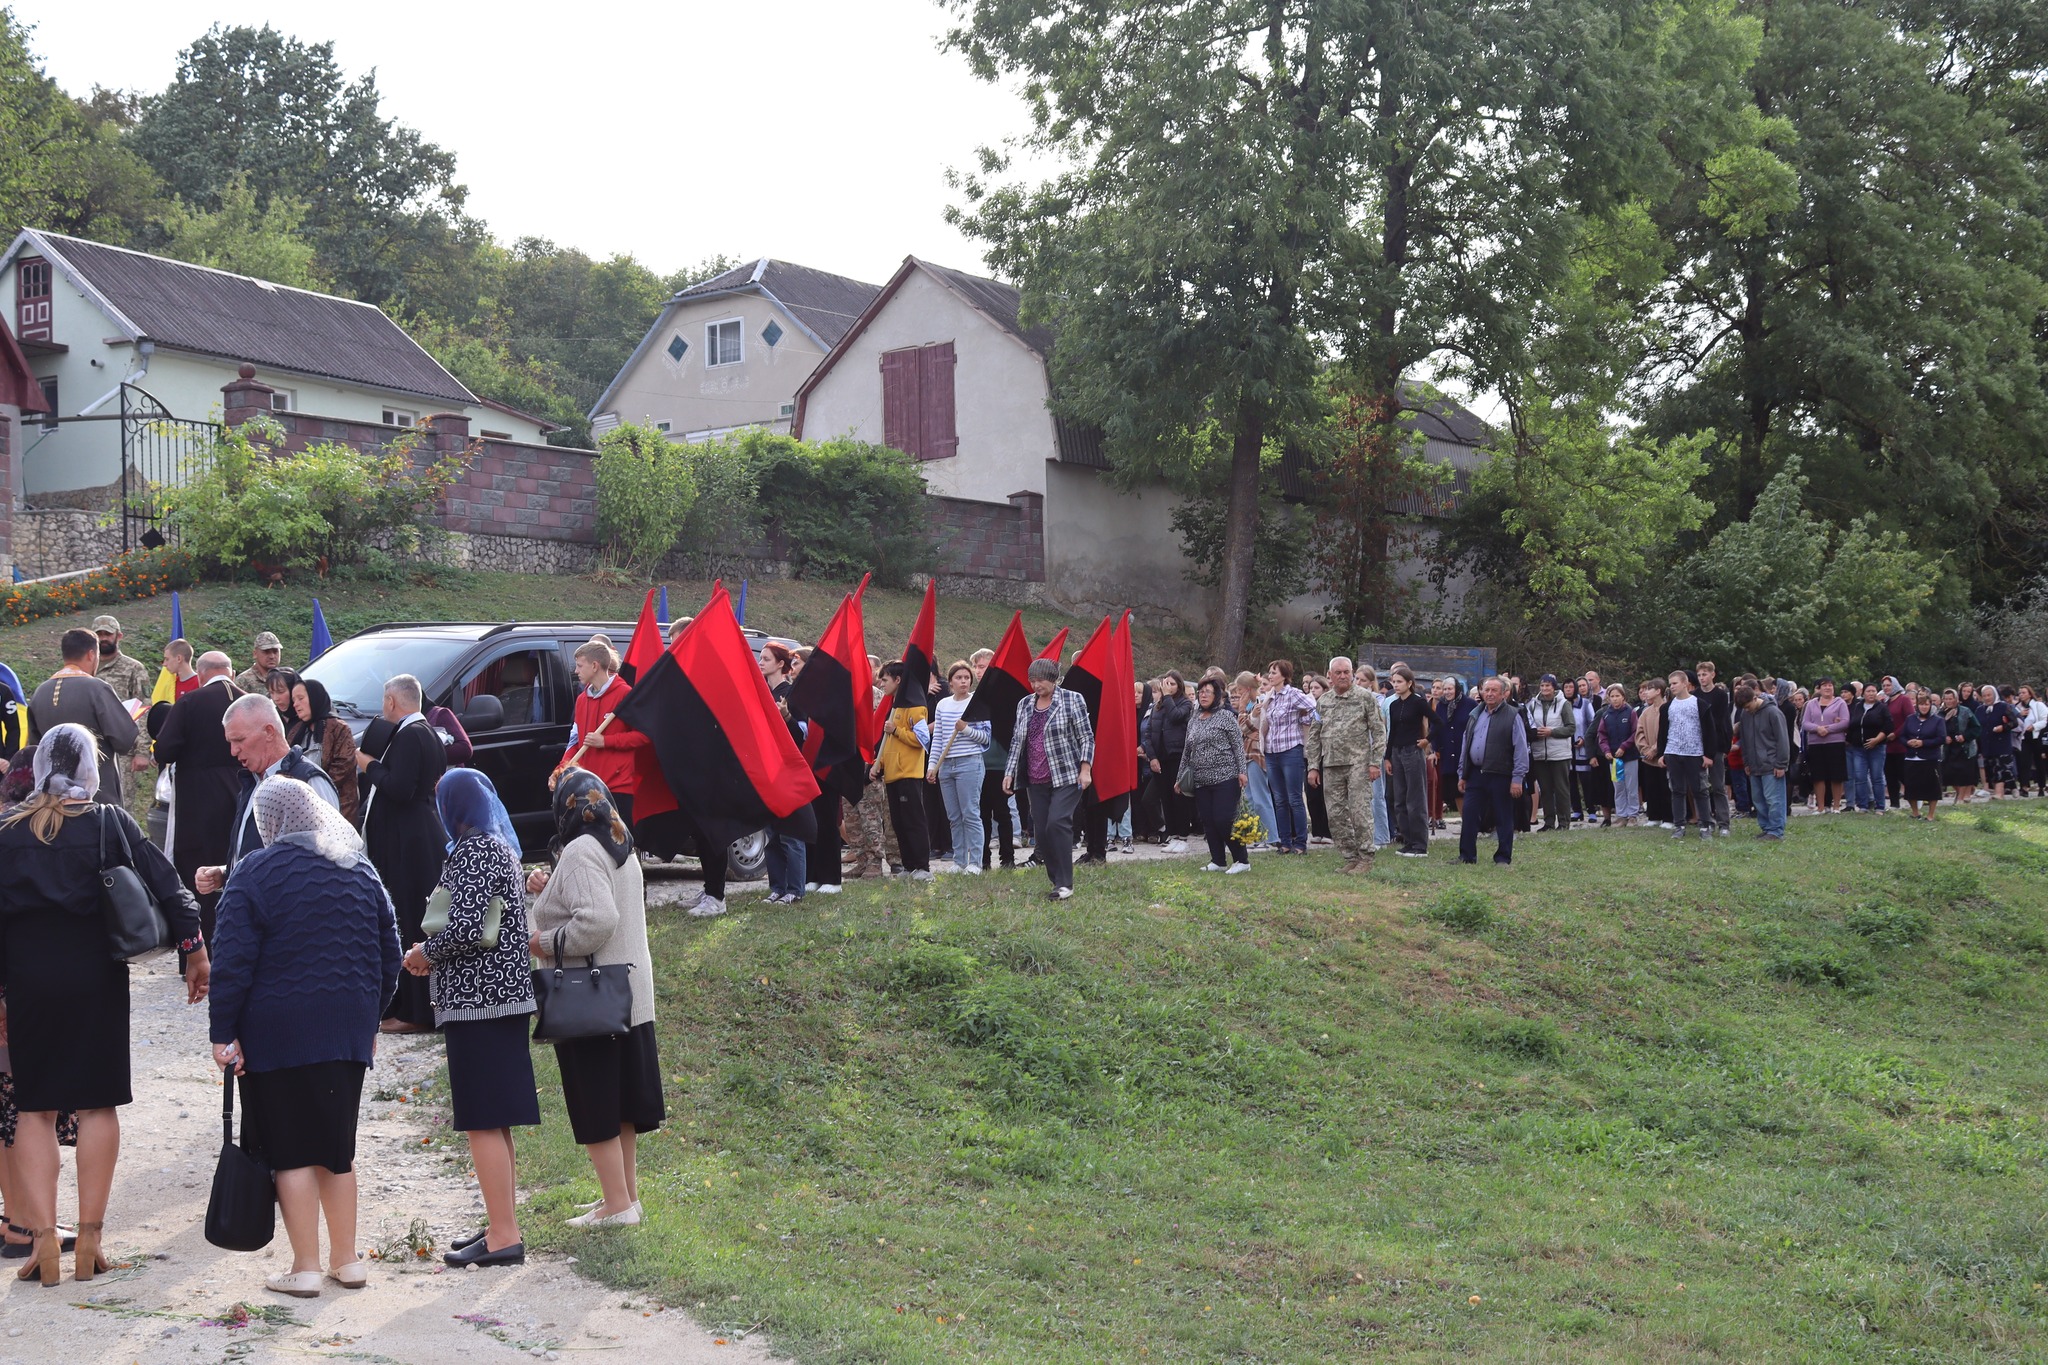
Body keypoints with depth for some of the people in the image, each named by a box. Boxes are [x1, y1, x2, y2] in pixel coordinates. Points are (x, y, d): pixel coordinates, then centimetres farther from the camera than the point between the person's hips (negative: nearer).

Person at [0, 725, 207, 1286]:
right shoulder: (111, 823, -5)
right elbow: (165, 884, -6)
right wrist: (195, 951, 2)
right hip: (97, 981, -1)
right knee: (97, 1105, 7)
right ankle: (88, 1242, 8)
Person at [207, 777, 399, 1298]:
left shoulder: (256, 873, -8)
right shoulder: (361, 871, 9)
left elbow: (232, 962, -11)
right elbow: (389, 956, 14)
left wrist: (224, 1032, -6)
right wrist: (369, 1018, 23)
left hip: (277, 1034, -5)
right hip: (348, 1032, 5)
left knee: (291, 1153, 2)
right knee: (336, 1147, 15)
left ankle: (305, 1269, 5)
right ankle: (346, 1260, 20)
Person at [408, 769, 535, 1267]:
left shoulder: (471, 852, -13)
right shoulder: (501, 846, 16)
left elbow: (468, 929, -22)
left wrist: (424, 952, -5)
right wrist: (437, 955, 16)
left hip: (477, 1001, -10)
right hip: (502, 997, 10)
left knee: (483, 1122, -6)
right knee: (495, 1122, 15)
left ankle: (503, 1237, -4)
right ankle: (505, 1226, 21)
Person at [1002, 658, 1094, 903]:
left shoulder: (1072, 700, -2)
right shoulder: (1024, 704, 12)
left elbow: (1086, 737, -3)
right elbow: (1017, 741, 16)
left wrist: (1085, 768, -12)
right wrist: (1010, 772, 10)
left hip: (1066, 776, -5)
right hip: (1036, 780, 5)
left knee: (1057, 823, -19)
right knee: (1042, 831, 1)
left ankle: (1065, 885, -14)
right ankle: (1056, 882, 12)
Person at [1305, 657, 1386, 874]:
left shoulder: (1365, 697, 0)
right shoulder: (1322, 702, 12)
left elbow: (1379, 731, -1)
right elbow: (1313, 735, 14)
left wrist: (1375, 762, -8)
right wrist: (1313, 766, 8)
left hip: (1358, 763, -5)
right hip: (1331, 766, 5)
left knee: (1359, 811, -8)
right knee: (1336, 815, 4)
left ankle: (1365, 858, 1)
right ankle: (1350, 858, 14)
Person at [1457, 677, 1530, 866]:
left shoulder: (1512, 717, -5)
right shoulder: (1475, 715, 14)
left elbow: (1521, 749, -7)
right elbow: (1465, 746, 19)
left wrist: (1517, 778, -12)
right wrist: (1462, 775, 16)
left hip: (1500, 777, -5)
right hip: (1475, 774, 5)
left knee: (1503, 819, 4)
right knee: (1469, 817, 4)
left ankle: (1503, 858, 12)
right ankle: (1466, 856, 12)